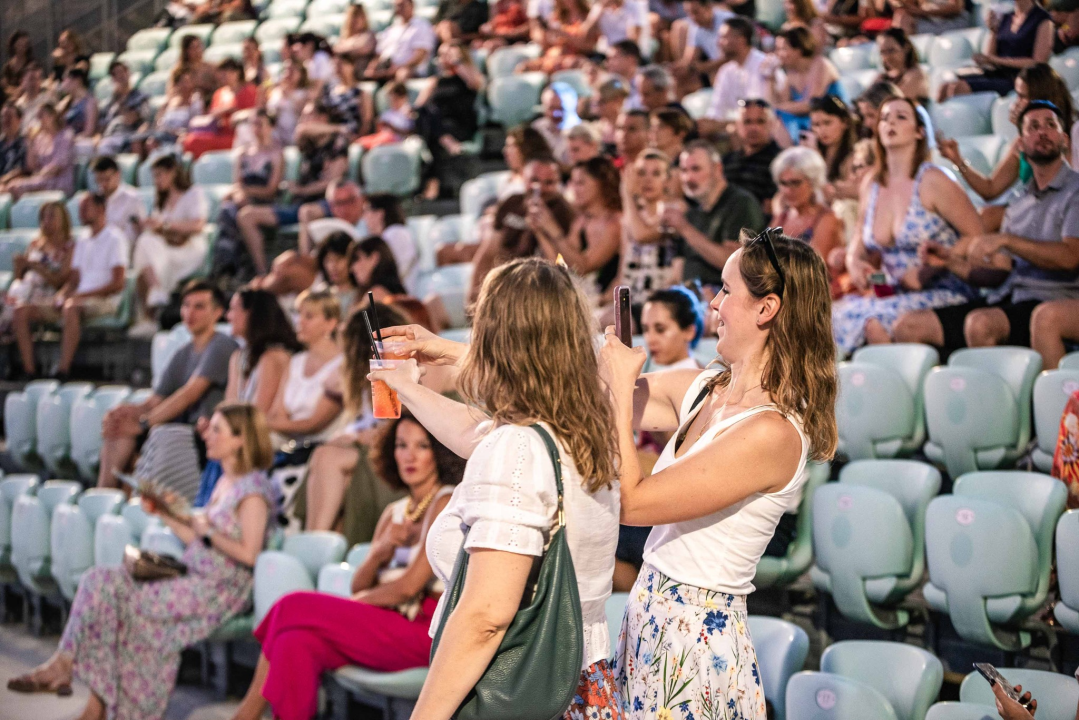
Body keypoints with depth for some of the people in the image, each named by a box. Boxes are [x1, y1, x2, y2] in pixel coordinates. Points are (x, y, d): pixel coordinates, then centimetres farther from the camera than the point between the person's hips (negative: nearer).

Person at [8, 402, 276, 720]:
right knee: (102, 581, -9)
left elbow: (248, 554, -19)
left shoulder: (253, 489, -12)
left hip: (220, 590, -9)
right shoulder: (224, 483, 17)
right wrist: (165, 514, 11)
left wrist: (207, 531, -16)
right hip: (194, 578, 9)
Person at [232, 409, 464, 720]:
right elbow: (359, 586, 15)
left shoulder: (446, 504, -6)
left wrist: (356, 601, 1)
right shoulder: (394, 512, 19)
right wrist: (379, 552, -5)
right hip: (389, 626, 7)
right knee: (297, 642, -19)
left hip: (425, 631, -7)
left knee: (294, 607, -17)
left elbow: (409, 586, -12)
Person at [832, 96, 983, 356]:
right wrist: (853, 260, 3)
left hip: (942, 293, -5)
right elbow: (862, 238, 26)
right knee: (833, 317, -21)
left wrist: (930, 269, -16)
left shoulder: (933, 183, -8)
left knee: (875, 323, -32)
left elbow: (977, 238, -8)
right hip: (894, 295, 6)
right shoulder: (871, 184, 10)